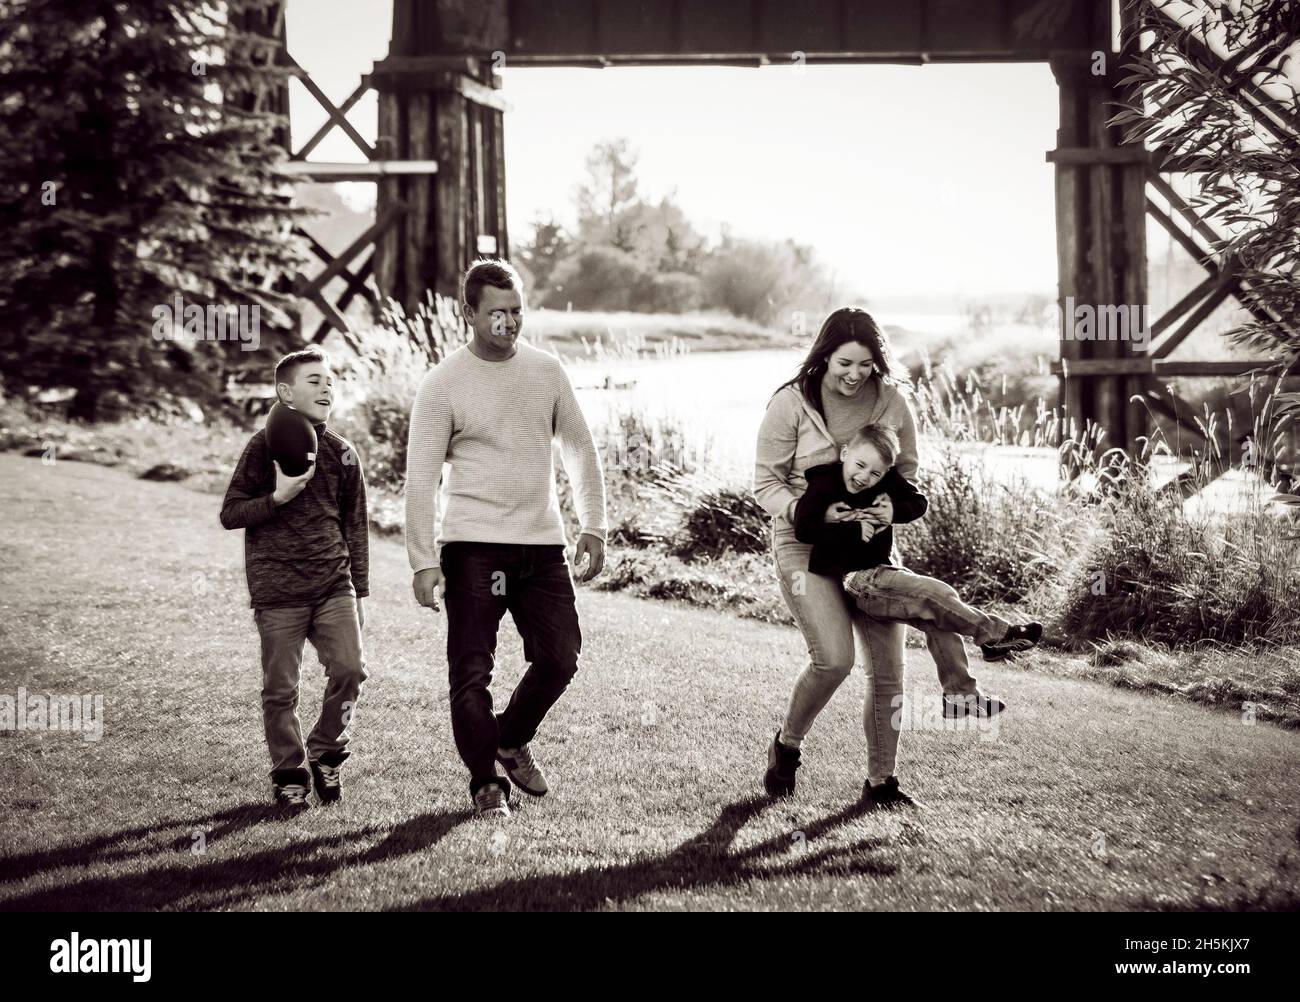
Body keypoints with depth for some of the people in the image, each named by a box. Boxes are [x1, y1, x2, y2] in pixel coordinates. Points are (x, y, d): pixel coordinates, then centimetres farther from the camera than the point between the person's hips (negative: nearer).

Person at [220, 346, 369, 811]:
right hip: (278, 589, -3)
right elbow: (229, 514, -1)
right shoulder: (265, 446, -2)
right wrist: (278, 497, -17)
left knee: (350, 669, -9)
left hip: (334, 585, 3)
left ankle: (326, 755, 13)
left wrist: (360, 591, 15)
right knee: (280, 689, 1)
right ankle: (289, 774, 18)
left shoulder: (342, 453, 9)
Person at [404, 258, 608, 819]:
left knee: (560, 658, 5)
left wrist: (593, 527, 10)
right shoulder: (442, 385, -6)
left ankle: (512, 740, 31)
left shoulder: (546, 370, 7)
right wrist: (423, 561, -11)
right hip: (473, 545, -4)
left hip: (543, 543, 4)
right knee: (472, 671, -2)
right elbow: (420, 478, -6)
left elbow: (579, 449, 15)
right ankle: (486, 783, 13)